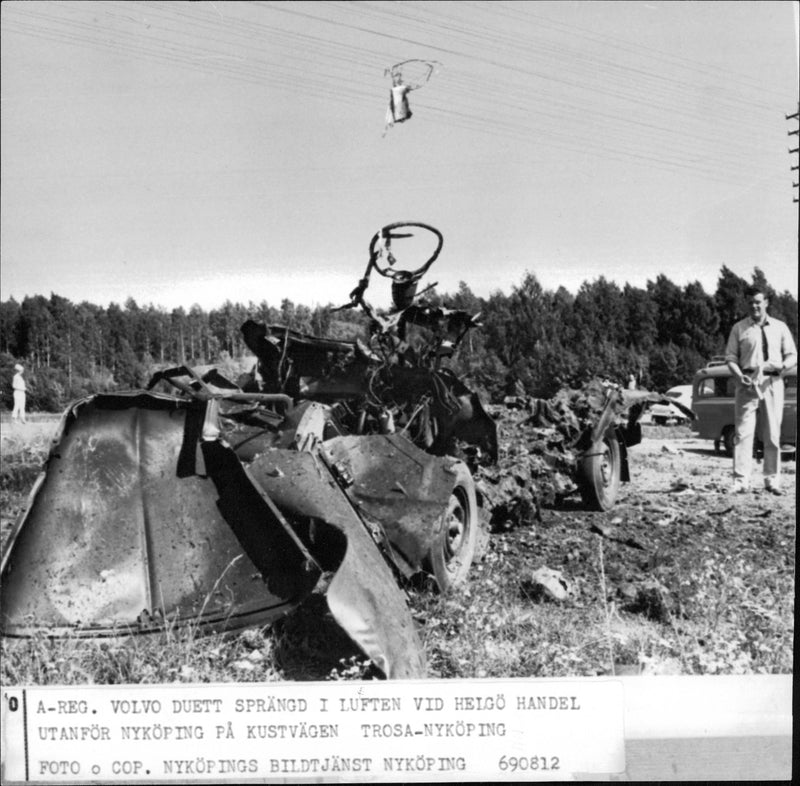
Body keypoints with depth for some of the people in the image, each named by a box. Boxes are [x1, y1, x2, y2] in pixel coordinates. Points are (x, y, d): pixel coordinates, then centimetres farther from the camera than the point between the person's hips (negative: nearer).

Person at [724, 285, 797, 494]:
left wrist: (783, 365, -11)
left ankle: (772, 480, 14)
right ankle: (741, 481, -5)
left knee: (773, 435, 5)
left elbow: (792, 355, 11)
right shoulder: (739, 328, 6)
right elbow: (731, 357, 4)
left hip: (772, 383, 2)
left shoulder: (780, 327, 10)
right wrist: (739, 376, -13)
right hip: (748, 383, -1)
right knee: (743, 433, -6)